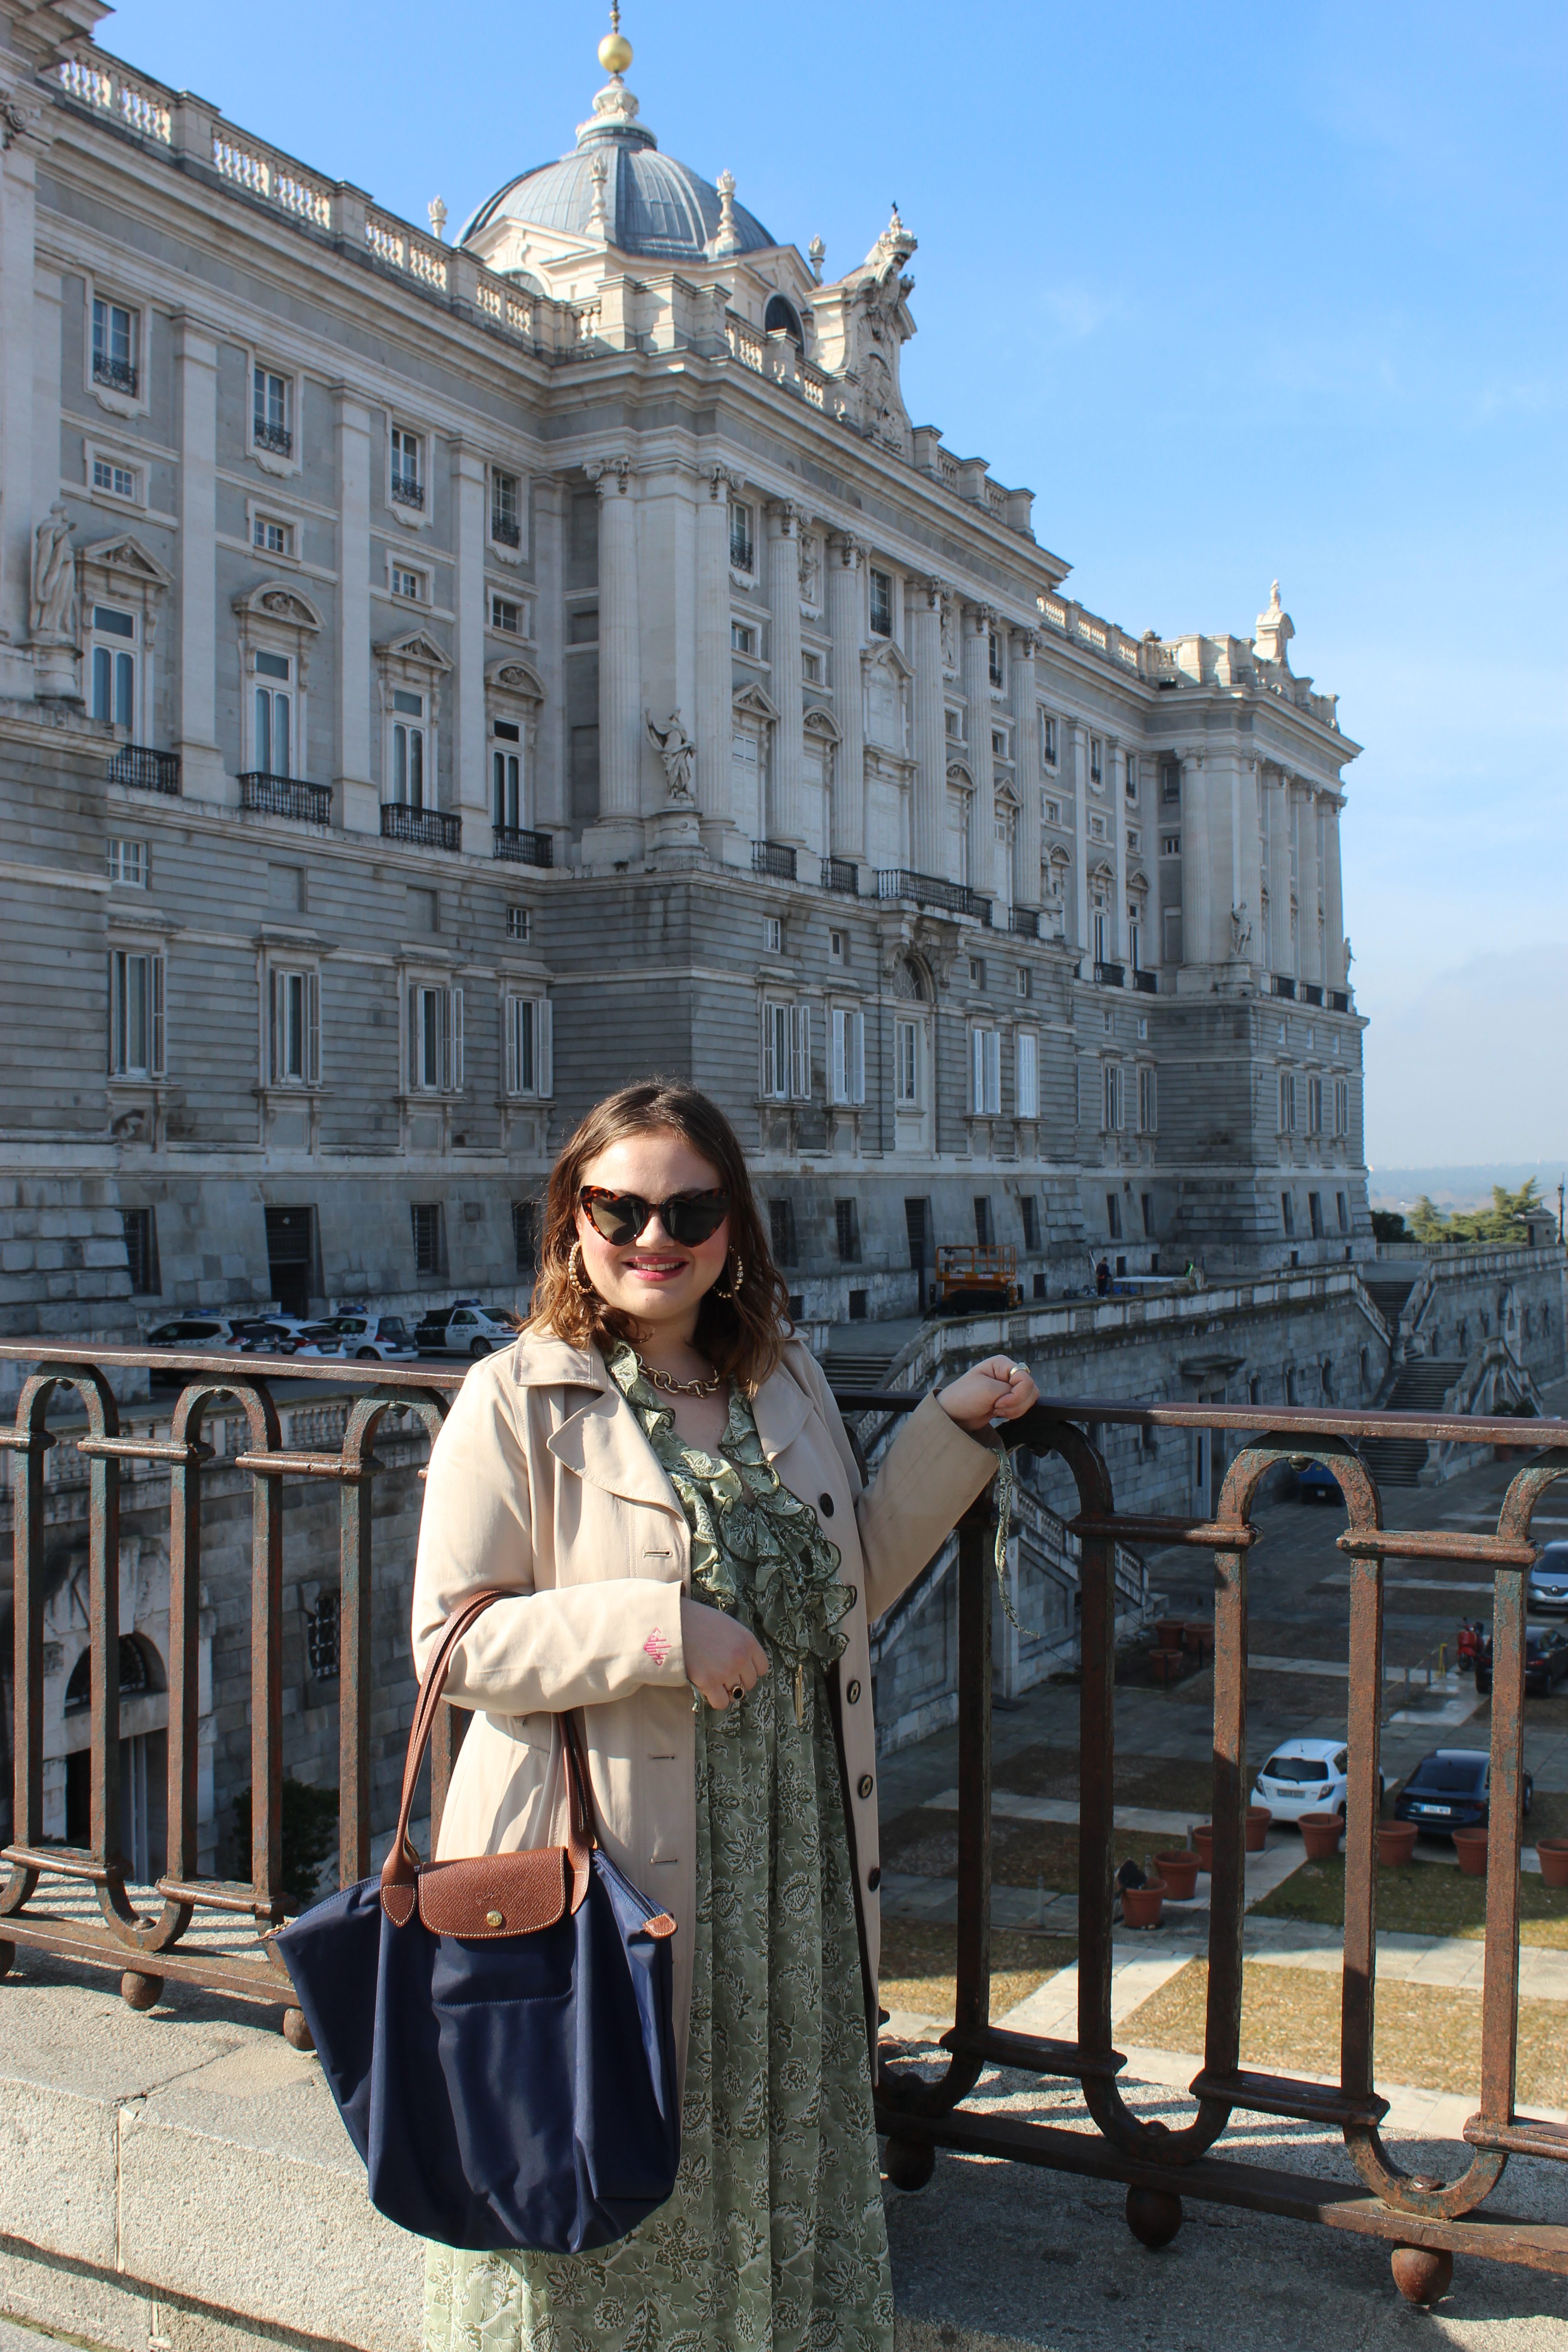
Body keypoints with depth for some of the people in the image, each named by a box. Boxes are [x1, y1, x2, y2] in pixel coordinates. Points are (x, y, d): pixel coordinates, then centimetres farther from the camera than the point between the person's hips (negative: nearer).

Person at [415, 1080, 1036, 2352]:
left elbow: (849, 1591, 14)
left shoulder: (786, 1377, 7)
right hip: (605, 1864, -5)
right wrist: (661, 1629, -22)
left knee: (781, 2160, 15)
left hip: (793, 1857, 5)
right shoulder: (517, 1401, -9)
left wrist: (954, 1433, 6)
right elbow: (452, 1641, -12)